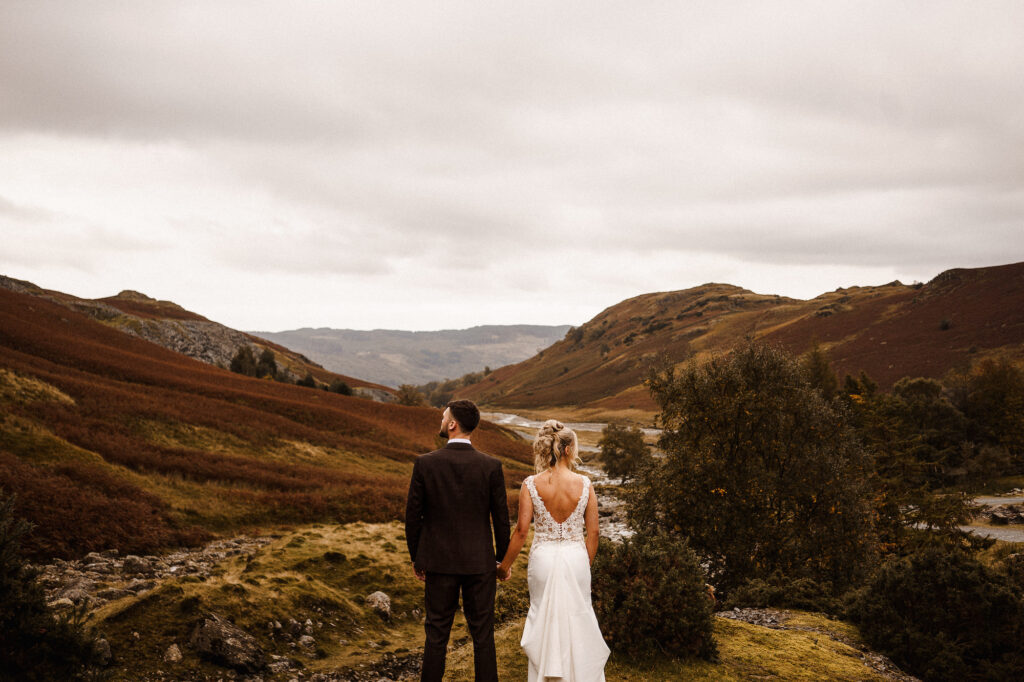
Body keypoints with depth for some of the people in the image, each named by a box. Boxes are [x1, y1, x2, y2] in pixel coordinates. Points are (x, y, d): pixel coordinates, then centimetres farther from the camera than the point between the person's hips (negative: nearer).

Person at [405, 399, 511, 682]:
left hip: (439, 562, 0)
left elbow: (413, 515, -4)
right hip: (480, 562, 0)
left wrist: (416, 557, 9)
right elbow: (501, 518, -4)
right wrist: (503, 559, 10)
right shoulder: (491, 466, -10)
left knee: (437, 633, 11)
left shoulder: (425, 463, -10)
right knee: (482, 634, 10)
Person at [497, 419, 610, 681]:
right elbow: (592, 533, -2)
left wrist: (505, 565, 1)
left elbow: (521, 530, -10)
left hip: (543, 559, 0)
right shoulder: (584, 484, -8)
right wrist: (586, 565, 13)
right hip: (575, 558, 0)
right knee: (578, 618, 15)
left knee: (543, 618, 15)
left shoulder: (531, 484, -10)